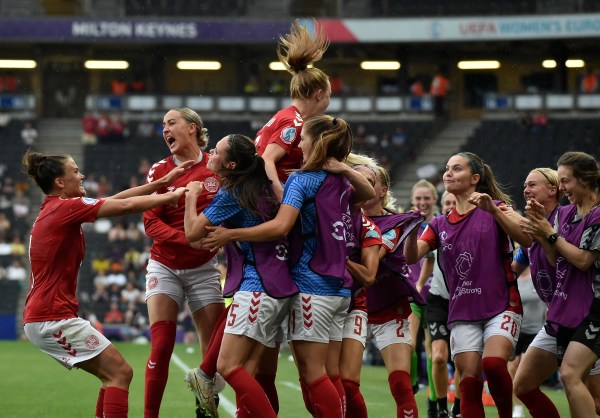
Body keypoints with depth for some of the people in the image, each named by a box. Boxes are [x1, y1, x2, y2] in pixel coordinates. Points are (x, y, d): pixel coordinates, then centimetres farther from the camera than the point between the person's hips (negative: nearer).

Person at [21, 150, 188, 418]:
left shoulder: (55, 209, 15)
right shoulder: (66, 207, -12)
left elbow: (116, 200, 17)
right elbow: (126, 206, -12)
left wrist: (163, 182, 16)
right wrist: (172, 195, 2)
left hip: (40, 318, 10)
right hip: (54, 318, -10)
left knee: (114, 375, 12)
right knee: (120, 373, -9)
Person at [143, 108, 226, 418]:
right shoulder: (160, 170, -1)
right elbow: (151, 223, -8)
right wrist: (189, 239, -23)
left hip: (203, 268, 0)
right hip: (165, 267, 0)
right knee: (161, 347, -7)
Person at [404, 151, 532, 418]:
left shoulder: (496, 208, 3)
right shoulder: (441, 225, 15)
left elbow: (526, 239, -14)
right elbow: (412, 257, 1)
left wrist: (493, 210, -26)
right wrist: (412, 230, -19)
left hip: (501, 307, -4)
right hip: (462, 314, 4)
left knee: (493, 364, -27)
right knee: (469, 383, -5)